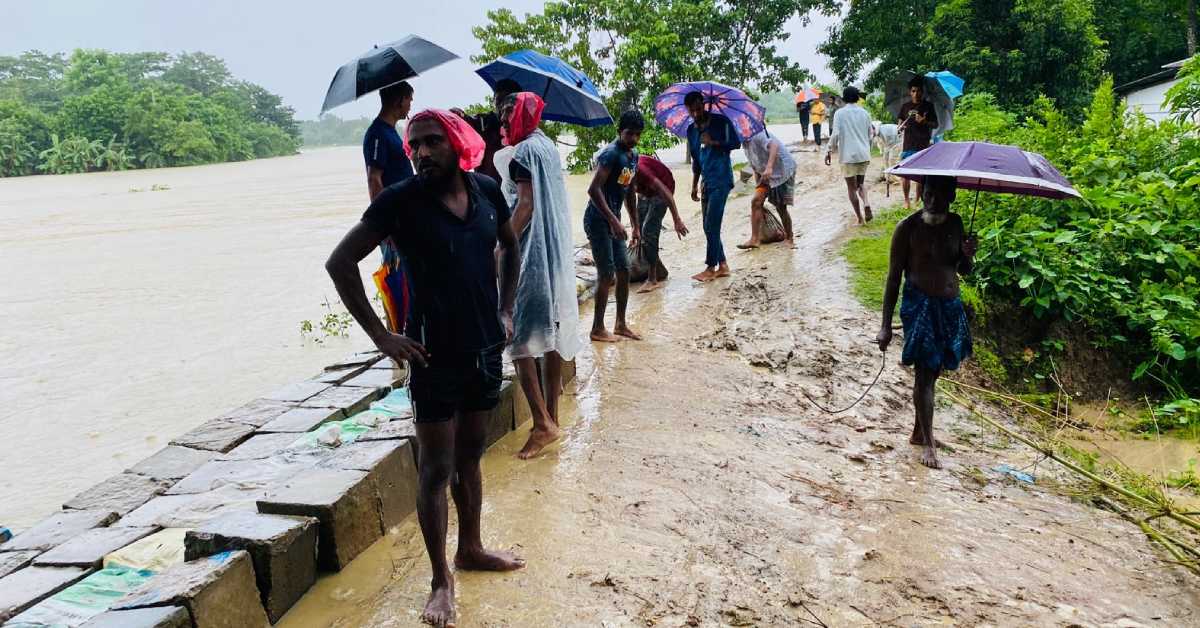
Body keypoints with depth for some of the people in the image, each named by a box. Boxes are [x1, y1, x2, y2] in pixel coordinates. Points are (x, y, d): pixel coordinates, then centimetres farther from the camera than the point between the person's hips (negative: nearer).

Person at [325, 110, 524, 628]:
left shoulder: (486, 192, 0)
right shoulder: (401, 200, -13)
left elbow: (511, 247, 19)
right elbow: (339, 264, -12)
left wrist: (506, 311, 10)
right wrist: (381, 336, -14)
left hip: (486, 348, 5)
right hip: (436, 353, -5)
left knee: (470, 455, 19)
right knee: (435, 469, 3)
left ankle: (471, 549, 37)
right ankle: (441, 581, 15)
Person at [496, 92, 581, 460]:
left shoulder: (524, 151, -11)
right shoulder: (547, 146, 15)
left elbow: (525, 204, -19)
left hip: (529, 255, -9)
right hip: (556, 254, 9)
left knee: (518, 336, -8)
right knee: (551, 334, 11)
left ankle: (543, 423, -11)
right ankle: (551, 416, 17)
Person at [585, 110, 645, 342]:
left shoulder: (633, 155, 11)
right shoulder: (611, 154, -17)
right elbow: (594, 189, -26)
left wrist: (635, 225, 20)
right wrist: (614, 221, -28)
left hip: (613, 220, 9)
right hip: (598, 220, -9)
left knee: (624, 271, 11)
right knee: (607, 275, -5)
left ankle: (621, 324, 22)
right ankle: (598, 329, 5)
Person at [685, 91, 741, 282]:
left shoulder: (721, 121, -4)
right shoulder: (691, 130, 13)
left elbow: (736, 143, -7)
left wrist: (713, 142, -16)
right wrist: (694, 185, 17)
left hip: (721, 180, -7)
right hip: (706, 182, 7)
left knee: (711, 225, -11)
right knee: (710, 227, 8)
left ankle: (711, 267, -4)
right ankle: (723, 266, 16)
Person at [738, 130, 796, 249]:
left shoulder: (757, 135, -17)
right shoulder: (747, 145, 12)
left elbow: (774, 145, -34)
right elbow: (756, 169, 17)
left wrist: (769, 167, -45)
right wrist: (758, 188, 15)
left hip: (783, 170, -8)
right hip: (766, 176, 8)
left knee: (781, 207, -3)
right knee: (756, 202, -8)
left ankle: (789, 238, 16)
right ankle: (755, 239, -9)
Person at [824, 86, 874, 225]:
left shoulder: (840, 113, -5)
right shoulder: (864, 113, 8)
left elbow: (835, 134, -12)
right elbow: (870, 135, 15)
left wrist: (829, 151, -3)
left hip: (848, 155, -4)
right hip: (864, 154, 4)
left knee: (852, 187, 6)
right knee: (861, 182, 20)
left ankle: (860, 218, 6)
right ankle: (866, 204, -8)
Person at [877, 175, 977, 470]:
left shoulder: (955, 224, 6)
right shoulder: (908, 228, -9)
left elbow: (963, 270, 16)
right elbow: (894, 277, -7)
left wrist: (967, 255, -10)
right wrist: (886, 325, -10)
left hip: (951, 307, 6)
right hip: (920, 305, -5)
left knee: (932, 371, 15)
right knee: (925, 373, -7)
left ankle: (919, 432, 30)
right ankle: (929, 444, -2)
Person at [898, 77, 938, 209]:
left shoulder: (928, 106, 3)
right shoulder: (905, 106, 9)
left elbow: (935, 124, 3)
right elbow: (900, 122, 17)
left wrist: (924, 121, -15)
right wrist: (900, 127, -6)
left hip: (923, 147, -1)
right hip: (907, 146, 2)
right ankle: (906, 200, 10)